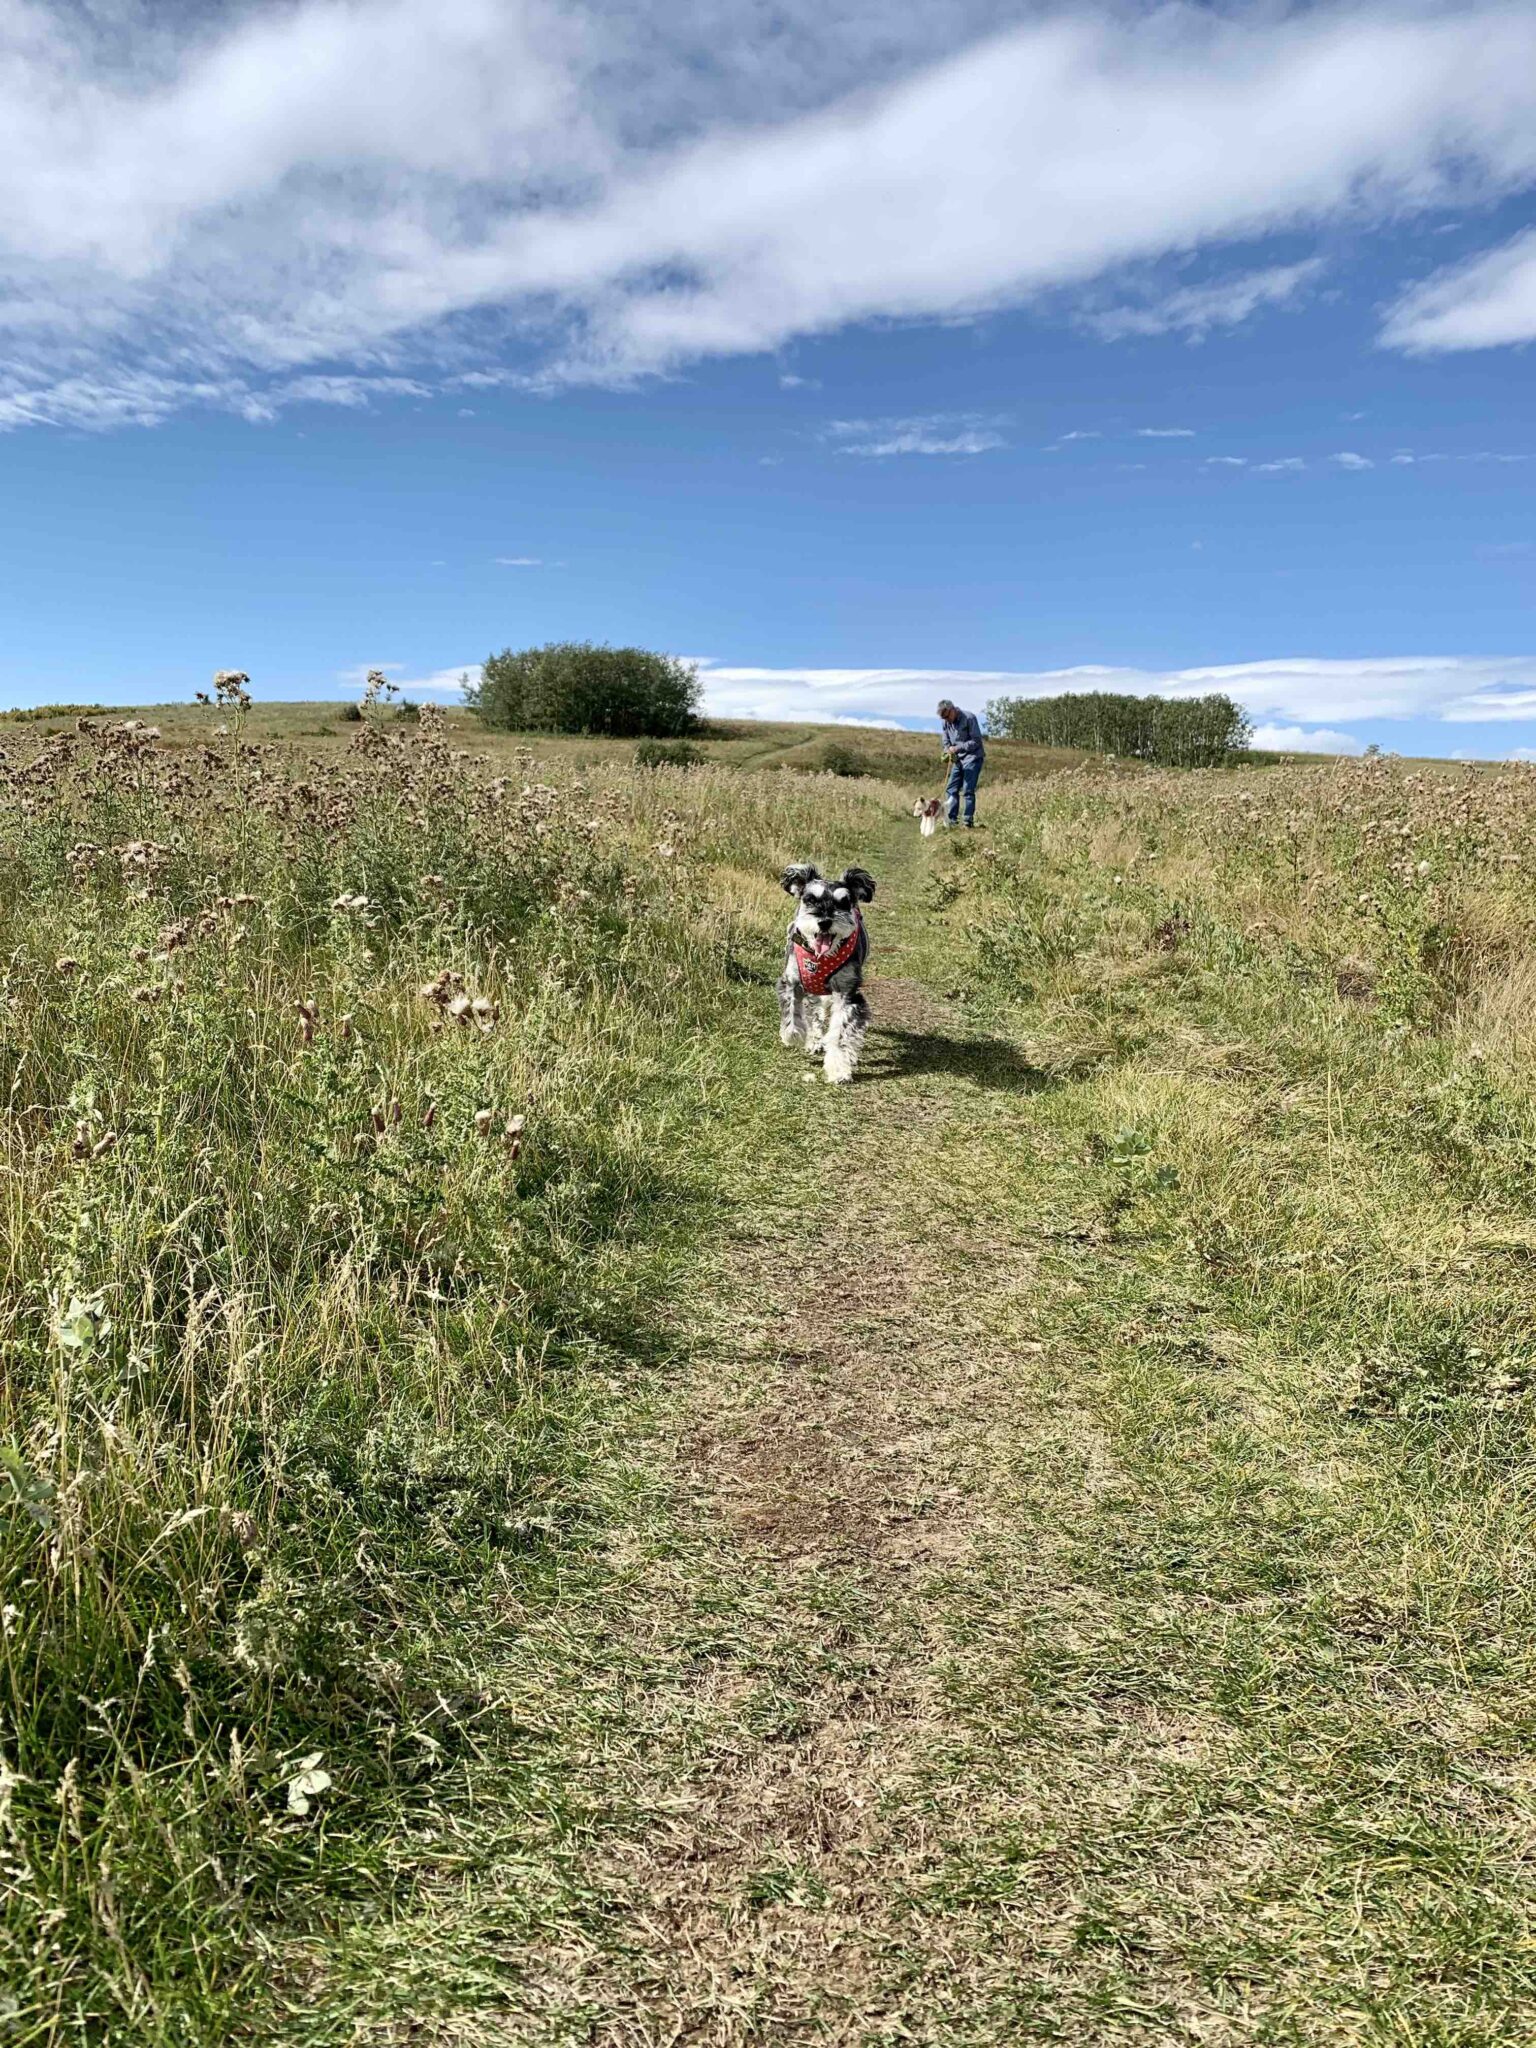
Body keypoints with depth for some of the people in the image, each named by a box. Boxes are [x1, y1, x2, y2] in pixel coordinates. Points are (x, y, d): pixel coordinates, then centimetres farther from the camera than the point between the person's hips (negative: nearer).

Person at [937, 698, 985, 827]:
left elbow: (976, 741, -17)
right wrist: (948, 752, -9)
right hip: (958, 759, 7)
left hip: (973, 757, -7)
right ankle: (952, 820, 6)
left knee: (968, 791, -9)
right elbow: (946, 742, 13)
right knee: (951, 789, 2)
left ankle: (968, 822, -5)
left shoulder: (969, 718, -15)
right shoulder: (946, 723, 3)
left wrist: (957, 748, -22)